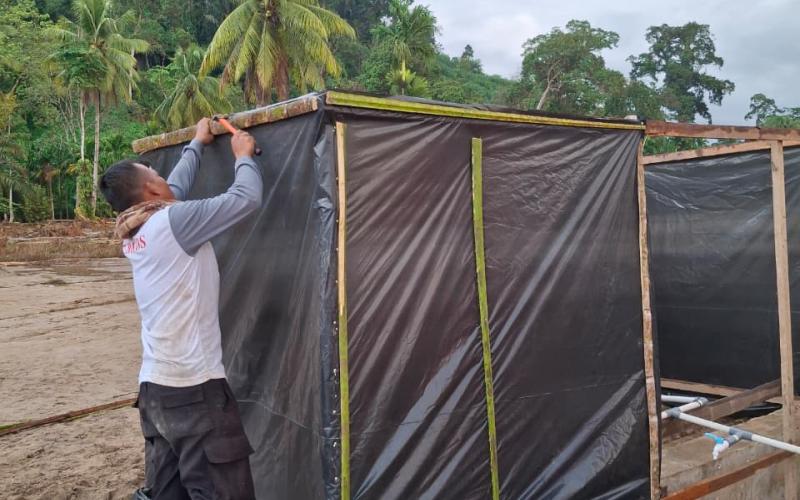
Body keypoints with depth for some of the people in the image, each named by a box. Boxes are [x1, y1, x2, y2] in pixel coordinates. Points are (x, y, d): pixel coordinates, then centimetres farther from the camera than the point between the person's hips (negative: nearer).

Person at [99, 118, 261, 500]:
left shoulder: (136, 232, 11)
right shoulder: (173, 222, -12)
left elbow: (176, 189, 27)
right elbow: (246, 198, -10)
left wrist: (197, 144, 39)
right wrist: (243, 156, 8)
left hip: (154, 387, 9)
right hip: (194, 389, -9)